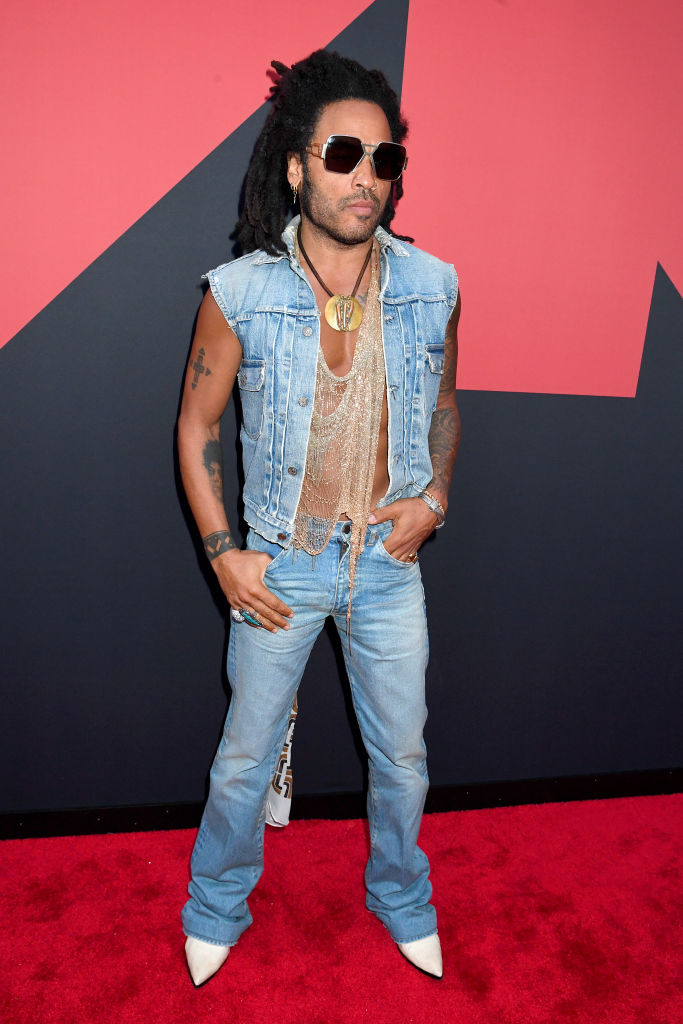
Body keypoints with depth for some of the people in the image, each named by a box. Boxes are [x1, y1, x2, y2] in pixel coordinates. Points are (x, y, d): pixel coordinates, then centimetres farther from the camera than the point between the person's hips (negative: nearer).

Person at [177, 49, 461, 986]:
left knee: (403, 757, 18)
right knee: (245, 759, 16)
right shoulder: (238, 294, -13)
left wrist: (435, 496, -6)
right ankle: (216, 913, 46)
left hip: (389, 561, 2)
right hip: (279, 564, -1)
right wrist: (223, 555, -9)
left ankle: (402, 900, 49)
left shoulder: (432, 287, -7)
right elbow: (197, 425, -4)